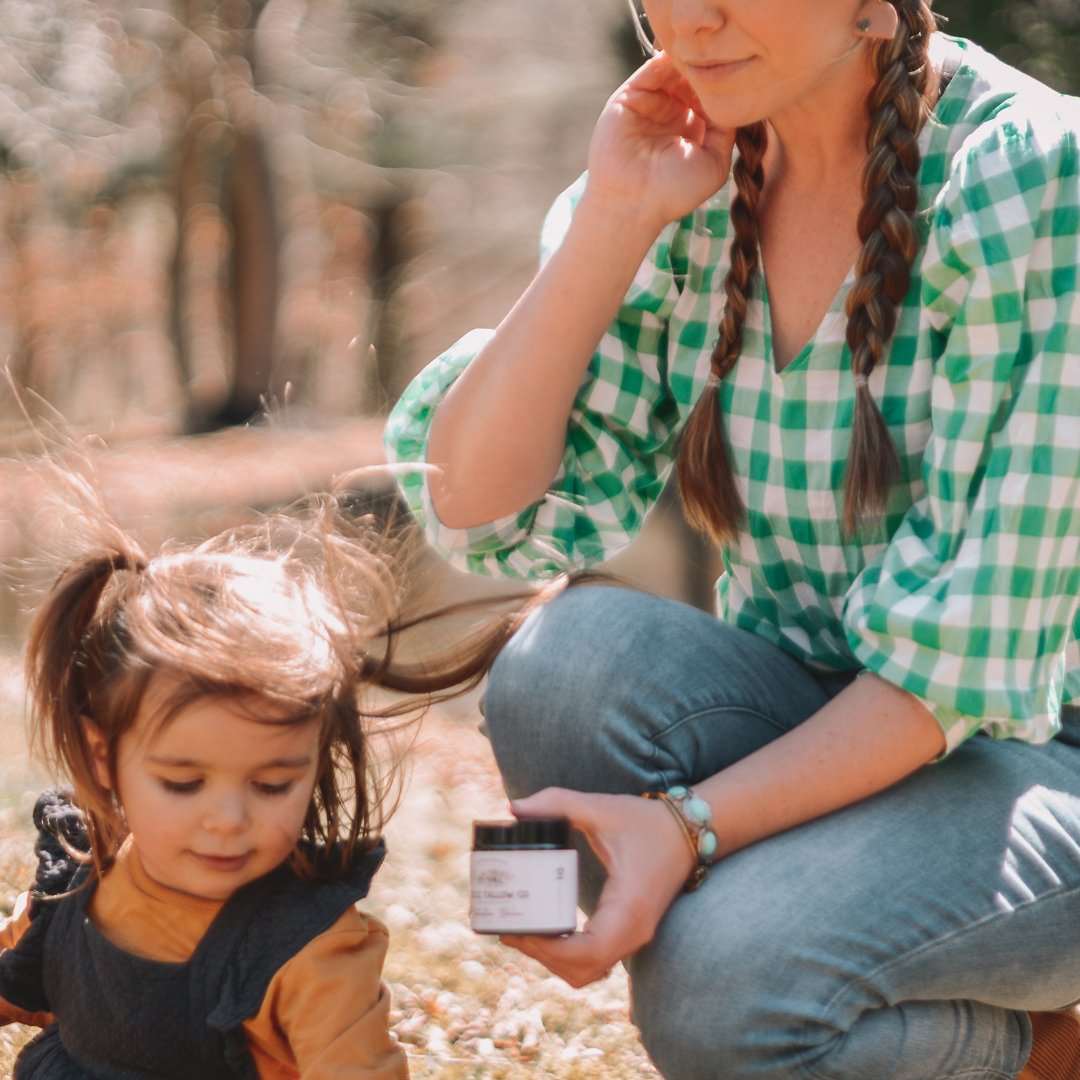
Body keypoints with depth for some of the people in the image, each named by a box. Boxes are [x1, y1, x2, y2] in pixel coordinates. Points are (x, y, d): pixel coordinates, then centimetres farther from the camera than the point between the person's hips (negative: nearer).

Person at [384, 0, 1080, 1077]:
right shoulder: (693, 182, -1)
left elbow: (966, 659, -21)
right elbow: (480, 511, -7)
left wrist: (690, 824, -30)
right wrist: (615, 216, -15)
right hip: (798, 729, 5)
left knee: (722, 984, -30)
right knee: (573, 661, -26)